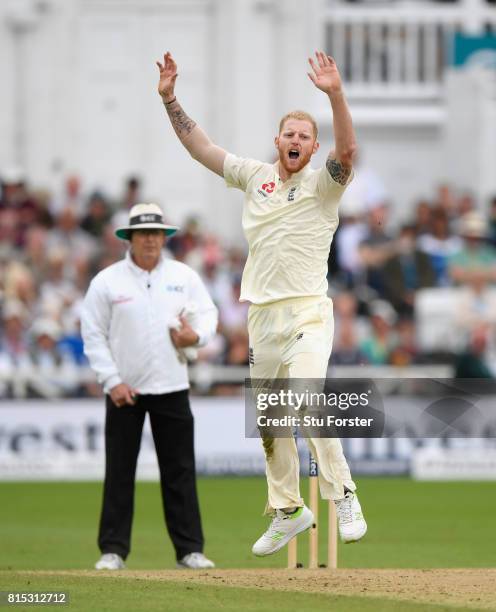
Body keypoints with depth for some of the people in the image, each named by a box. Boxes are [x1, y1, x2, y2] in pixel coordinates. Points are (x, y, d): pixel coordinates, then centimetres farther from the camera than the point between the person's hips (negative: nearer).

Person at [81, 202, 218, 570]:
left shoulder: (184, 277, 6)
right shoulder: (107, 281, -2)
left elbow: (208, 314, 12)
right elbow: (93, 334, -2)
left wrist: (196, 336, -11)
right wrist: (112, 381, -10)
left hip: (172, 388, 2)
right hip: (124, 390, -2)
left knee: (180, 471, 2)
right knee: (119, 471, 0)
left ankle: (190, 550, 5)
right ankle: (113, 551, 4)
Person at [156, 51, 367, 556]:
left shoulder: (322, 184, -2)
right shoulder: (255, 177, 12)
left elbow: (347, 151, -22)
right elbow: (201, 148, 16)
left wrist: (336, 95, -35)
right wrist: (169, 98, 7)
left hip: (306, 311, -6)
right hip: (261, 314, 6)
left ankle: (343, 496, -22)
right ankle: (288, 511, 21)